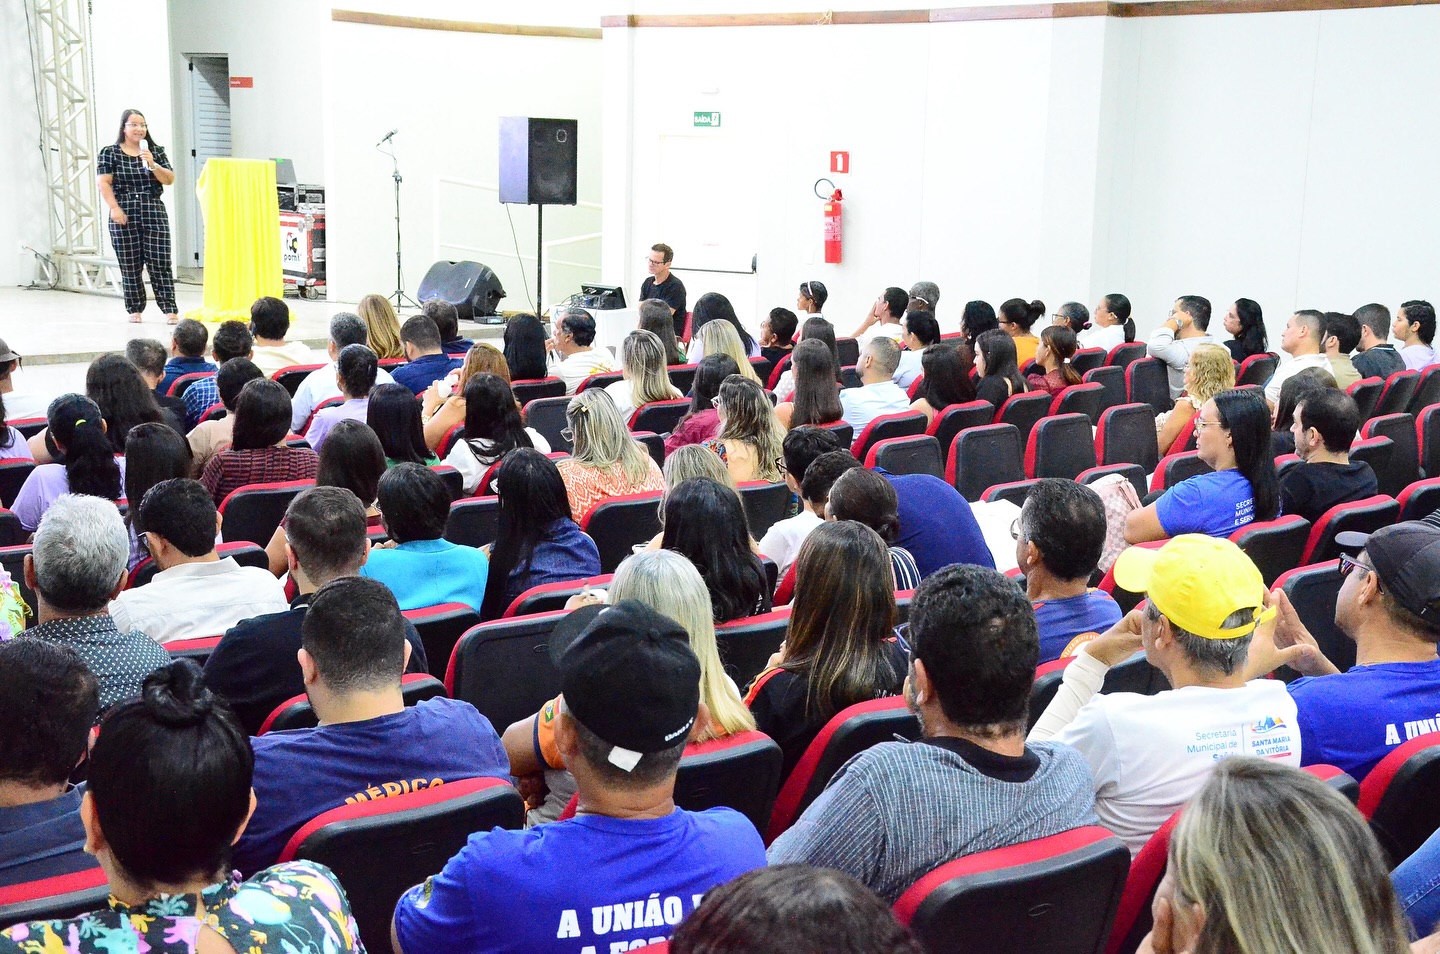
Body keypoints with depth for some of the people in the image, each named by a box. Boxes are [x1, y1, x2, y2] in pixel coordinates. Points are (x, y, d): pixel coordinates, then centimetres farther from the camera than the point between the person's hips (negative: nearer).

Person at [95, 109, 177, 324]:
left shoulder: (156, 151, 10)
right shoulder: (110, 153, 4)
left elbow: (170, 180, 4)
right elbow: (104, 183, -2)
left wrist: (152, 164, -12)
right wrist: (114, 208, -12)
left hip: (154, 214, 1)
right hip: (125, 216, -1)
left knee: (160, 263, -6)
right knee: (130, 266, 2)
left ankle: (170, 310, -7)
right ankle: (135, 310, 12)